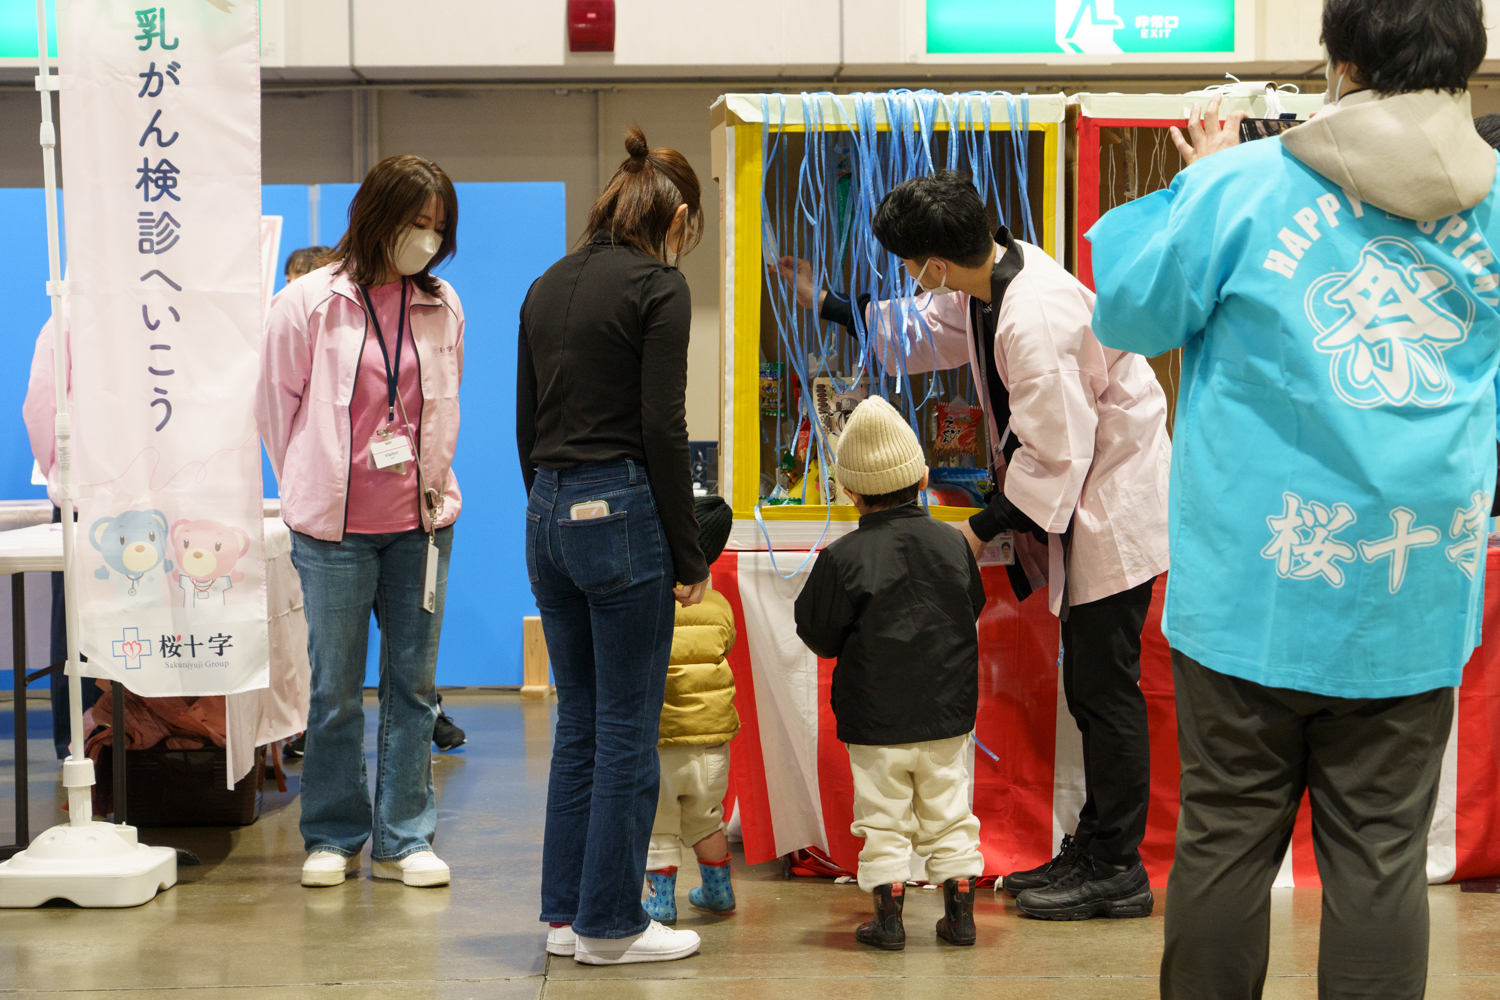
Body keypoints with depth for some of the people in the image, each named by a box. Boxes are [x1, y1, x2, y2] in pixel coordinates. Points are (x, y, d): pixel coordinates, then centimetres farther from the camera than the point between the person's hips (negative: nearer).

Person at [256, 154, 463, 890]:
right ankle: (334, 836, 17)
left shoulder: (442, 306, 5)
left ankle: (404, 838, 15)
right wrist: (312, 491, 9)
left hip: (421, 521, 3)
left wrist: (431, 484, 13)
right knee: (335, 689, 4)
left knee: (414, 684, 6)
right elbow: (278, 407, 5)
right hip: (334, 526, -3)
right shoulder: (309, 303, -4)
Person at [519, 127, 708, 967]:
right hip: (622, 511, -7)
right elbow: (663, 429, -12)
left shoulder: (548, 288, 13)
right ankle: (610, 925, 6)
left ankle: (567, 912, 19)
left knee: (579, 723, 15)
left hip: (550, 515, 7)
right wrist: (690, 556, -8)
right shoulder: (658, 285, -8)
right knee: (627, 730, 1)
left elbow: (527, 426, 15)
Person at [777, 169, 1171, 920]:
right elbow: (921, 336, 21)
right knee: (1090, 686, 14)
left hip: (1116, 502, -10)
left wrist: (983, 528, -15)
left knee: (1105, 687, -4)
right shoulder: (984, 283, 1)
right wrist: (824, 304, 20)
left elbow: (1055, 455, -25)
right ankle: (1095, 850, 23)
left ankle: (1116, 869, 4)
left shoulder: (1033, 320, -29)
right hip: (1089, 500, 10)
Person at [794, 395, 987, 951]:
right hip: (948, 714, 3)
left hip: (875, 720, -3)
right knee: (949, 813, 12)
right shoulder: (953, 544, -1)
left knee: (884, 820, 5)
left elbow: (819, 635, -7)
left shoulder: (843, 558, -13)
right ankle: (960, 914, 14)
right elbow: (973, 609, 13)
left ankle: (888, 918, 6)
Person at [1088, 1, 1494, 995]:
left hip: (1256, 594, -2)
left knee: (1225, 837, 8)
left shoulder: (1246, 184, -8)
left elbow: (1129, 315, 4)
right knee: (1381, 853, 7)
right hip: (1417, 600, 2)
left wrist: (1201, 177, 13)